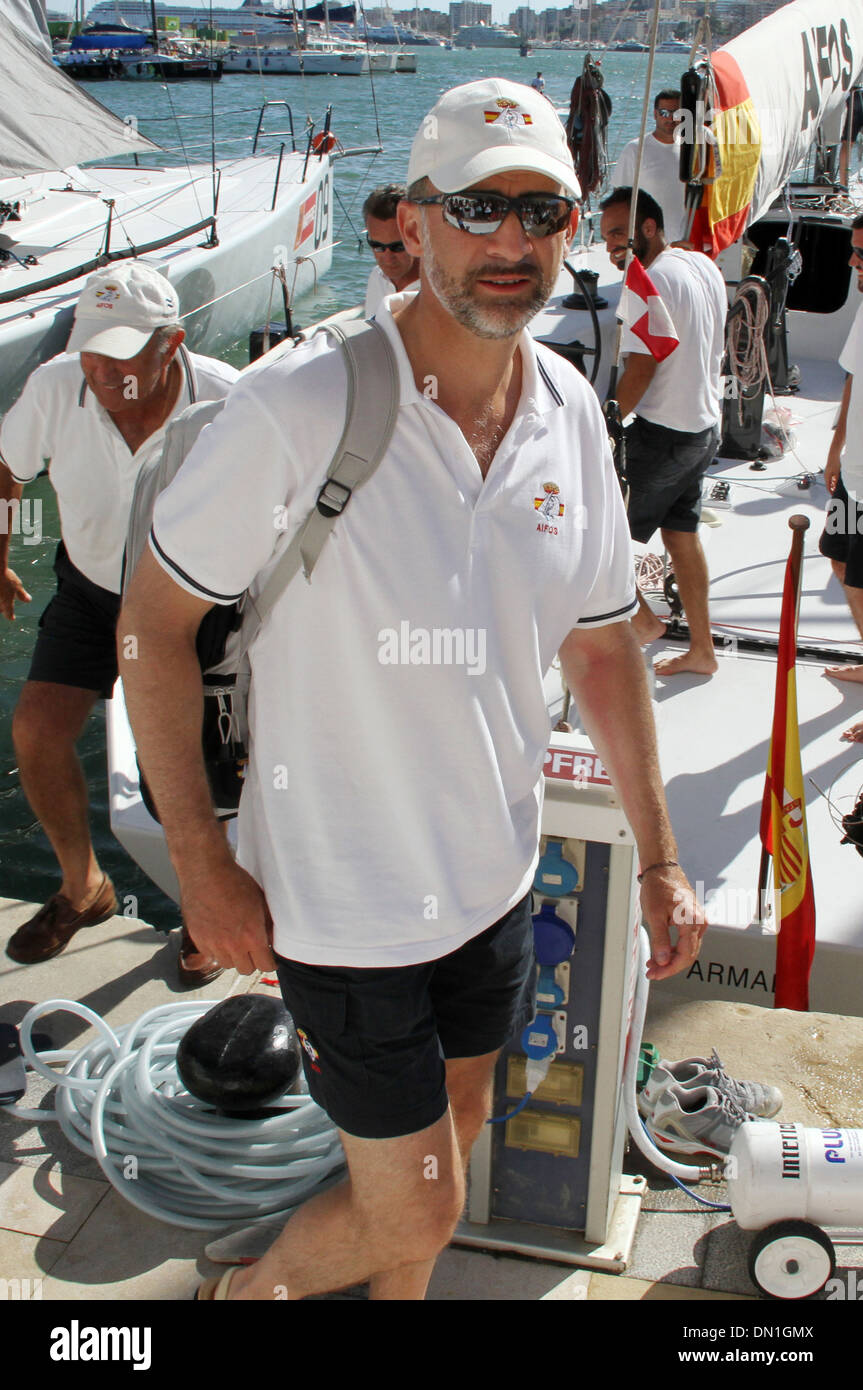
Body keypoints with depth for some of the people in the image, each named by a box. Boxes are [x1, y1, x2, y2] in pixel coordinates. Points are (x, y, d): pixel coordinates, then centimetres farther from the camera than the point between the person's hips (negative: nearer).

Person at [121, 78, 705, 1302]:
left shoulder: (572, 414, -4)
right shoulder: (297, 409, -22)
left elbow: (602, 645, 6)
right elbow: (153, 622, -13)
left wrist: (659, 858, 7)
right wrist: (201, 864, -14)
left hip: (494, 874, 6)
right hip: (340, 892, -5)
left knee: (452, 1133, 25)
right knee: (417, 1208, 7)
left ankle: (394, 1295, 54)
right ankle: (250, 1289, 39)